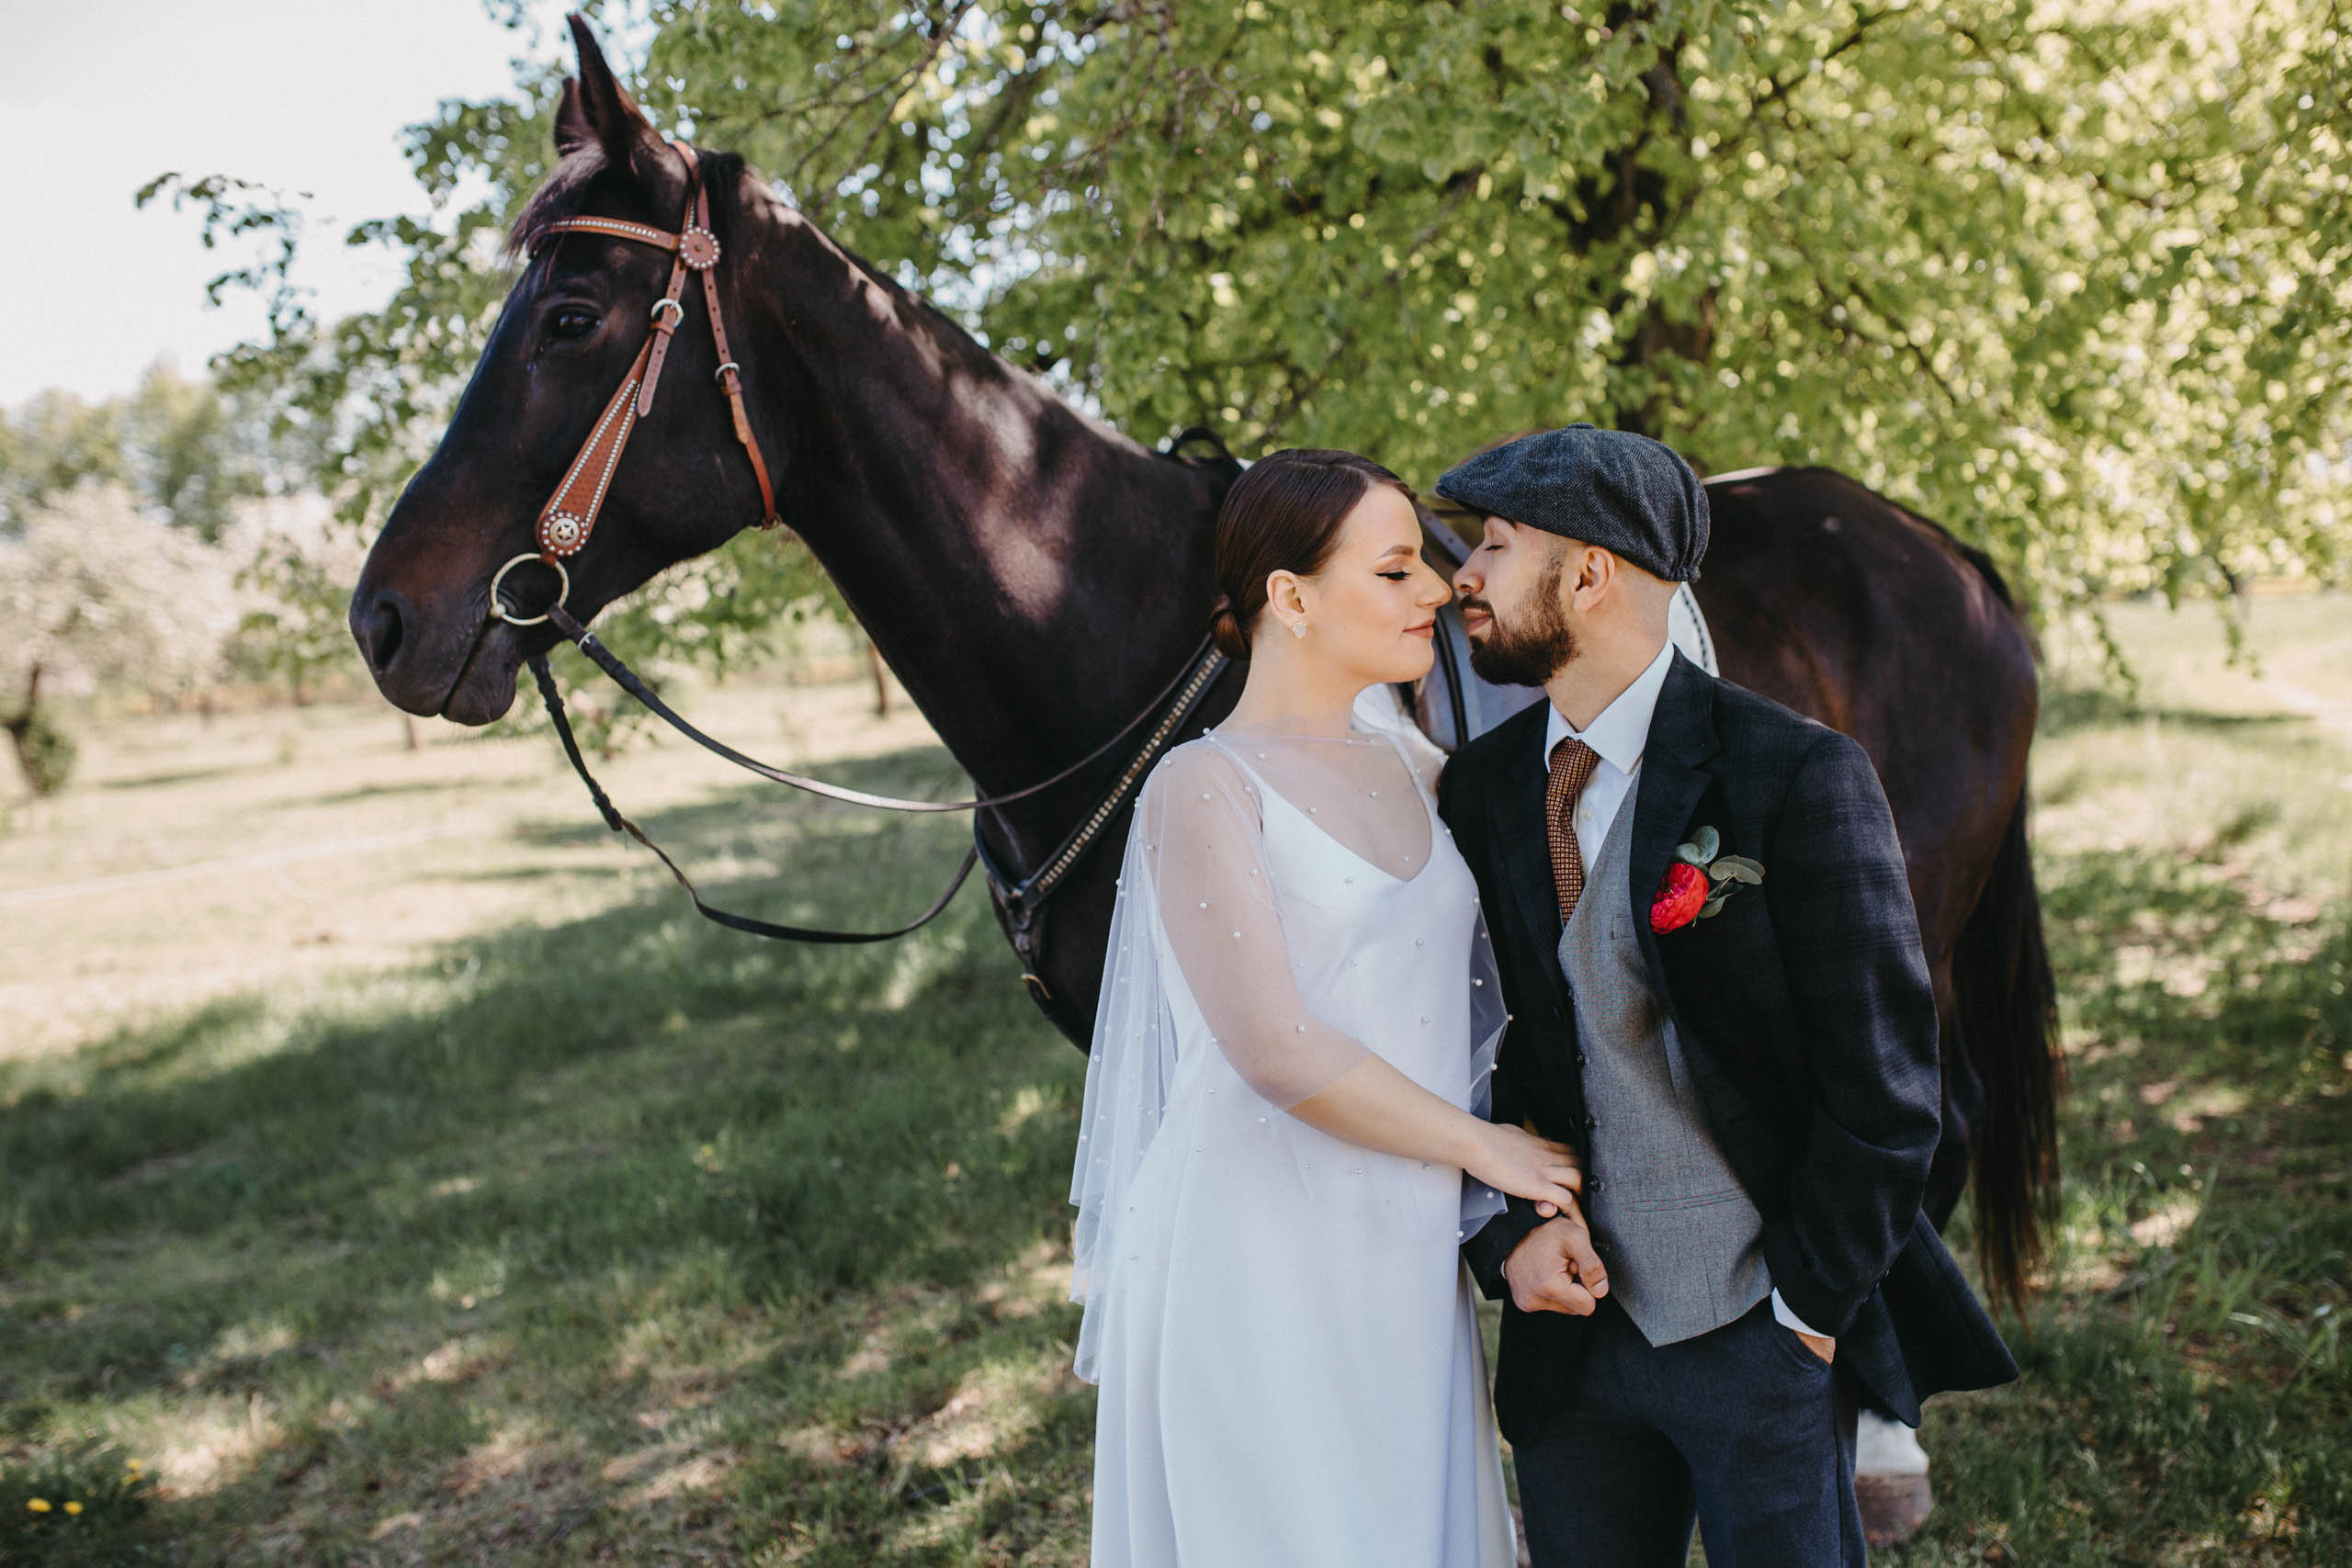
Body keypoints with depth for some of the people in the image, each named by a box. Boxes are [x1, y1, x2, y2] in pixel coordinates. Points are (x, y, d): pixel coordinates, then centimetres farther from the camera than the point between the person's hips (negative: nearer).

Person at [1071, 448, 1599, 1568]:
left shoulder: (1414, 772, 8)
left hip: (1410, 1258, 7)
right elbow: (1278, 1051, -18)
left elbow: (1493, 1002, 12)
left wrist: (1540, 1203, -1)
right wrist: (1484, 1148, -10)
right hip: (1261, 1267, -6)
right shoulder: (1204, 788, -12)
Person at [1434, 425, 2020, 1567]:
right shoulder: (1479, 788, 4)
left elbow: (1883, 1079, -10)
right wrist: (1507, 1231, -5)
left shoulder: (1796, 775, -12)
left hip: (1765, 1338, -4)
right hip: (1574, 1325, 5)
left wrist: (1809, 1313, -9)